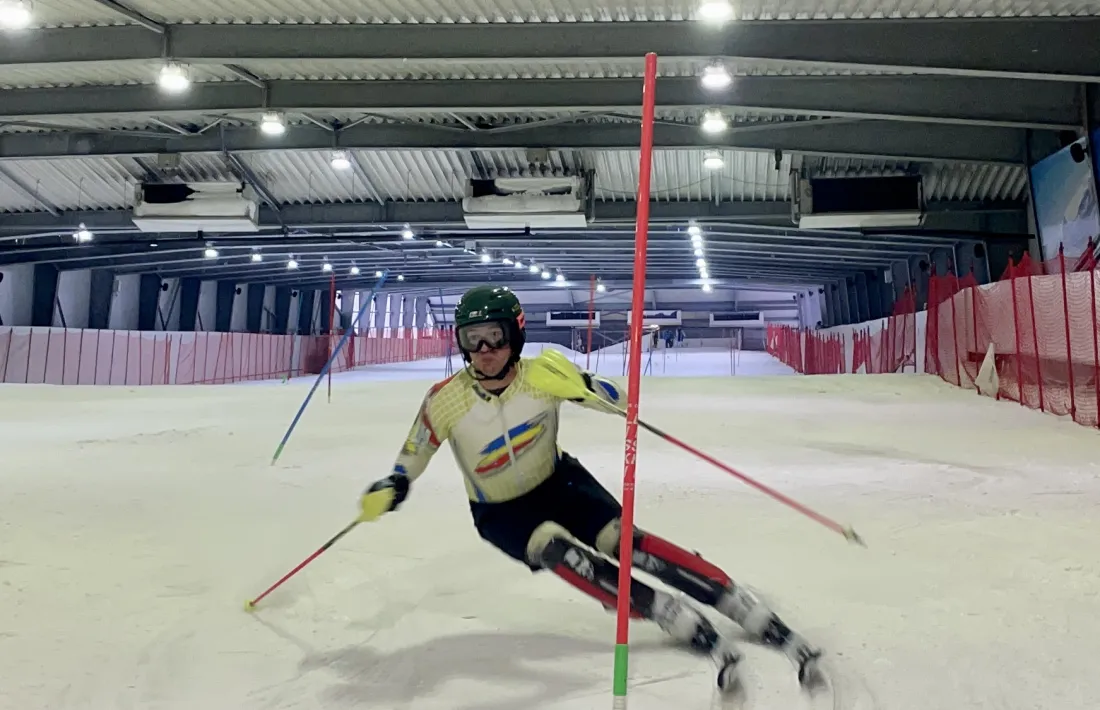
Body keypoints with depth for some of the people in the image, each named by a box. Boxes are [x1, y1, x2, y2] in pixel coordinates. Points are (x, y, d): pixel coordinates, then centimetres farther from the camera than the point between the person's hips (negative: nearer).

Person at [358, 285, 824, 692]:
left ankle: (766, 624, -27)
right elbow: (413, 456, 0)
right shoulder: (445, 401, -17)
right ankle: (696, 633, -36)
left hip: (560, 483, 0)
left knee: (623, 542, -25)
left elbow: (615, 400, -13)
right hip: (501, 513, 0)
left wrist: (577, 385, -33)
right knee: (557, 551, -32)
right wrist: (390, 490, -19)